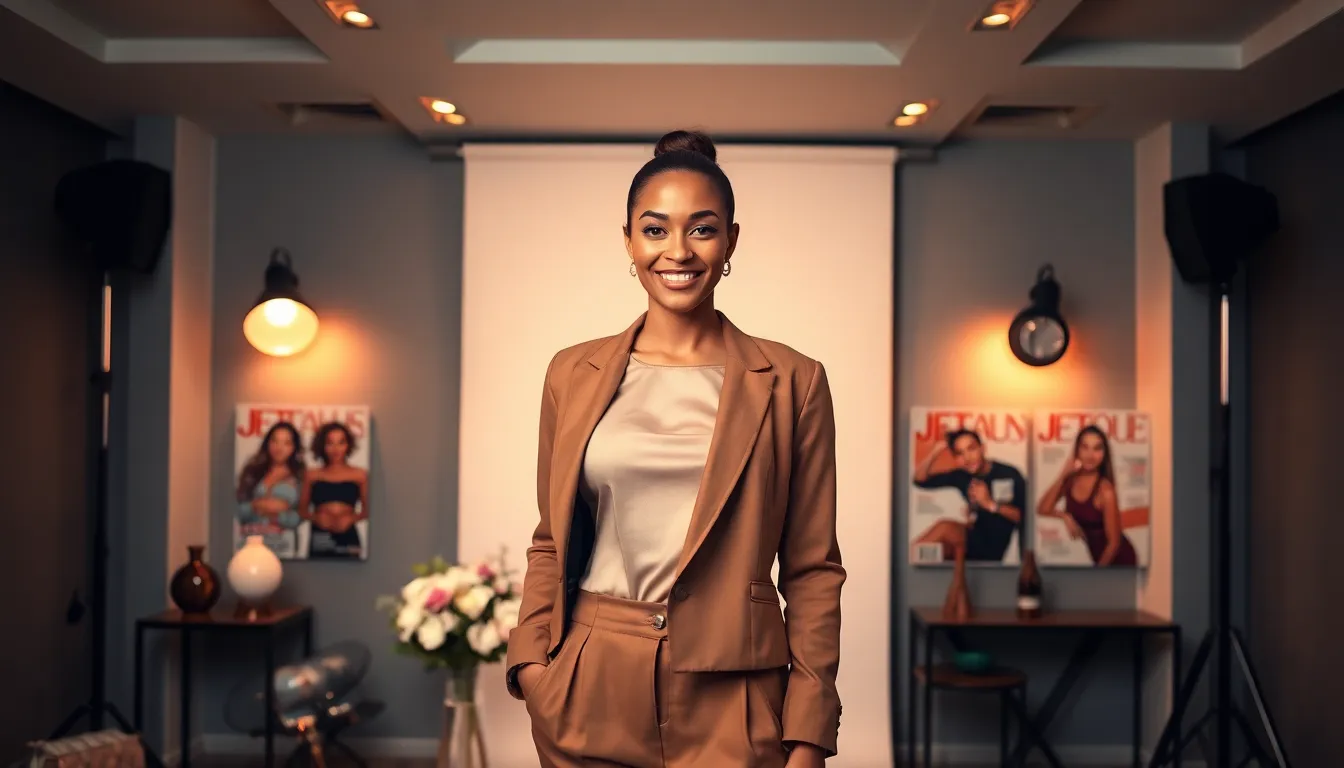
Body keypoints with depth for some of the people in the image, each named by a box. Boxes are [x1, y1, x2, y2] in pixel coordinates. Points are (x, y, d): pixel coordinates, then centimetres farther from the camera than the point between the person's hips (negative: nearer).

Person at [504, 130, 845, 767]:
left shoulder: (791, 382, -2)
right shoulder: (574, 374, 5)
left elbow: (812, 569, -2)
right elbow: (551, 542, 10)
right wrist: (530, 661, -3)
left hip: (727, 700, -1)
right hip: (590, 696, 2)